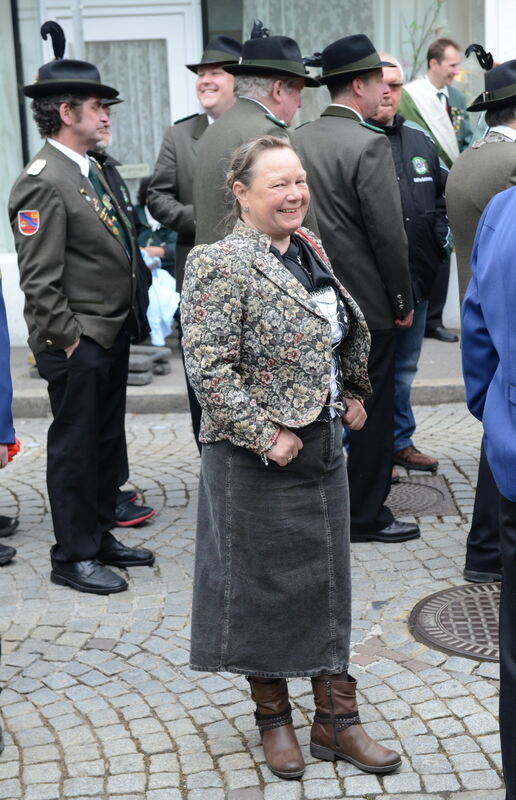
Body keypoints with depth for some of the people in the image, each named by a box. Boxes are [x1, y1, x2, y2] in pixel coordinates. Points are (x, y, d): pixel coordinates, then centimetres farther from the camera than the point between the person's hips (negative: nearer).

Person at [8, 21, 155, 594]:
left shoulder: (89, 170, 12)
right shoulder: (43, 183, -17)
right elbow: (40, 280, -20)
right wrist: (66, 340, -17)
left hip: (111, 337, 9)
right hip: (78, 345, -9)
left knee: (105, 440, 17)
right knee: (75, 446, 1)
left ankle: (100, 538, 30)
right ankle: (73, 558, 13)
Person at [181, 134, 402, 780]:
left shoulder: (308, 249, 8)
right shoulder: (220, 265, -16)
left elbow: (346, 334, 22)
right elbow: (209, 369, -21)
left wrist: (353, 394, 13)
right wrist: (267, 436, -21)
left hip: (323, 444, 8)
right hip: (256, 460, -7)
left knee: (328, 580, 12)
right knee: (262, 583, 7)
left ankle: (336, 719, 25)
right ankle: (273, 718, 27)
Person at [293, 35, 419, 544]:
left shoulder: (296, 140, 4)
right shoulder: (369, 145, -16)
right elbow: (388, 234, -16)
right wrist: (403, 301, -5)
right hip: (366, 301, -7)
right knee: (371, 410, 4)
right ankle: (365, 515, 13)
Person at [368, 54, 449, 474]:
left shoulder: (419, 140, 12)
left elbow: (444, 193, 22)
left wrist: (442, 237, 10)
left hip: (417, 281, 7)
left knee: (404, 368, 19)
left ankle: (400, 442, 34)